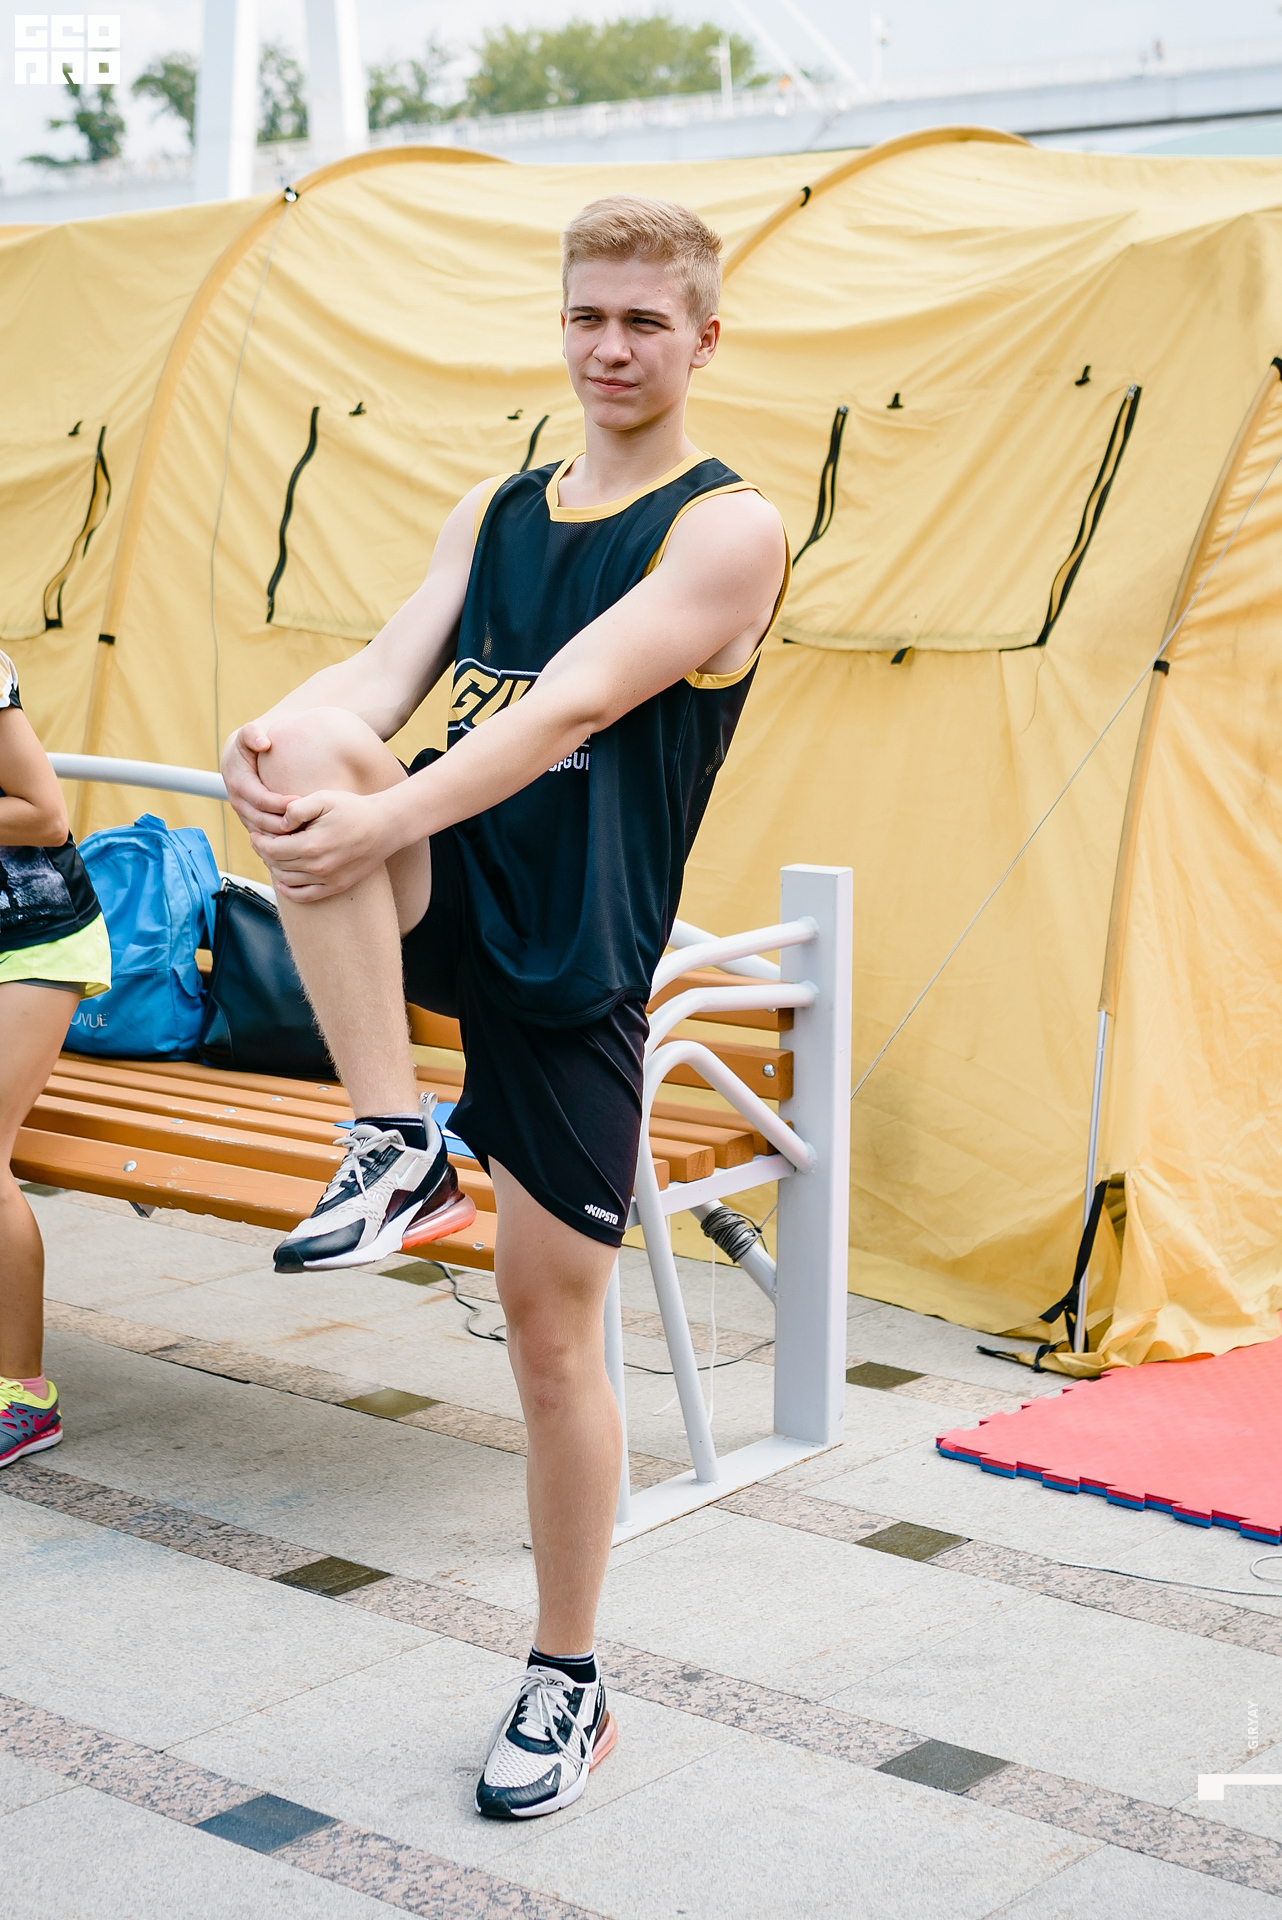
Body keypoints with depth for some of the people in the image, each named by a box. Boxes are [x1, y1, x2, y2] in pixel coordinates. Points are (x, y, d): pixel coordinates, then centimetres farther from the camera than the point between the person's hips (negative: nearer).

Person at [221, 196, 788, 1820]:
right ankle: (397, 1150, -21)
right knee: (314, 751, -28)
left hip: (573, 952, -4)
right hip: (437, 901, 4)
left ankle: (566, 1687, 18)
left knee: (553, 1326, 0)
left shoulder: (728, 529, -5)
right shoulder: (493, 511, 14)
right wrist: (283, 740, -25)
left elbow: (569, 708, -20)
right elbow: (390, 668, -2)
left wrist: (381, 820, -32)